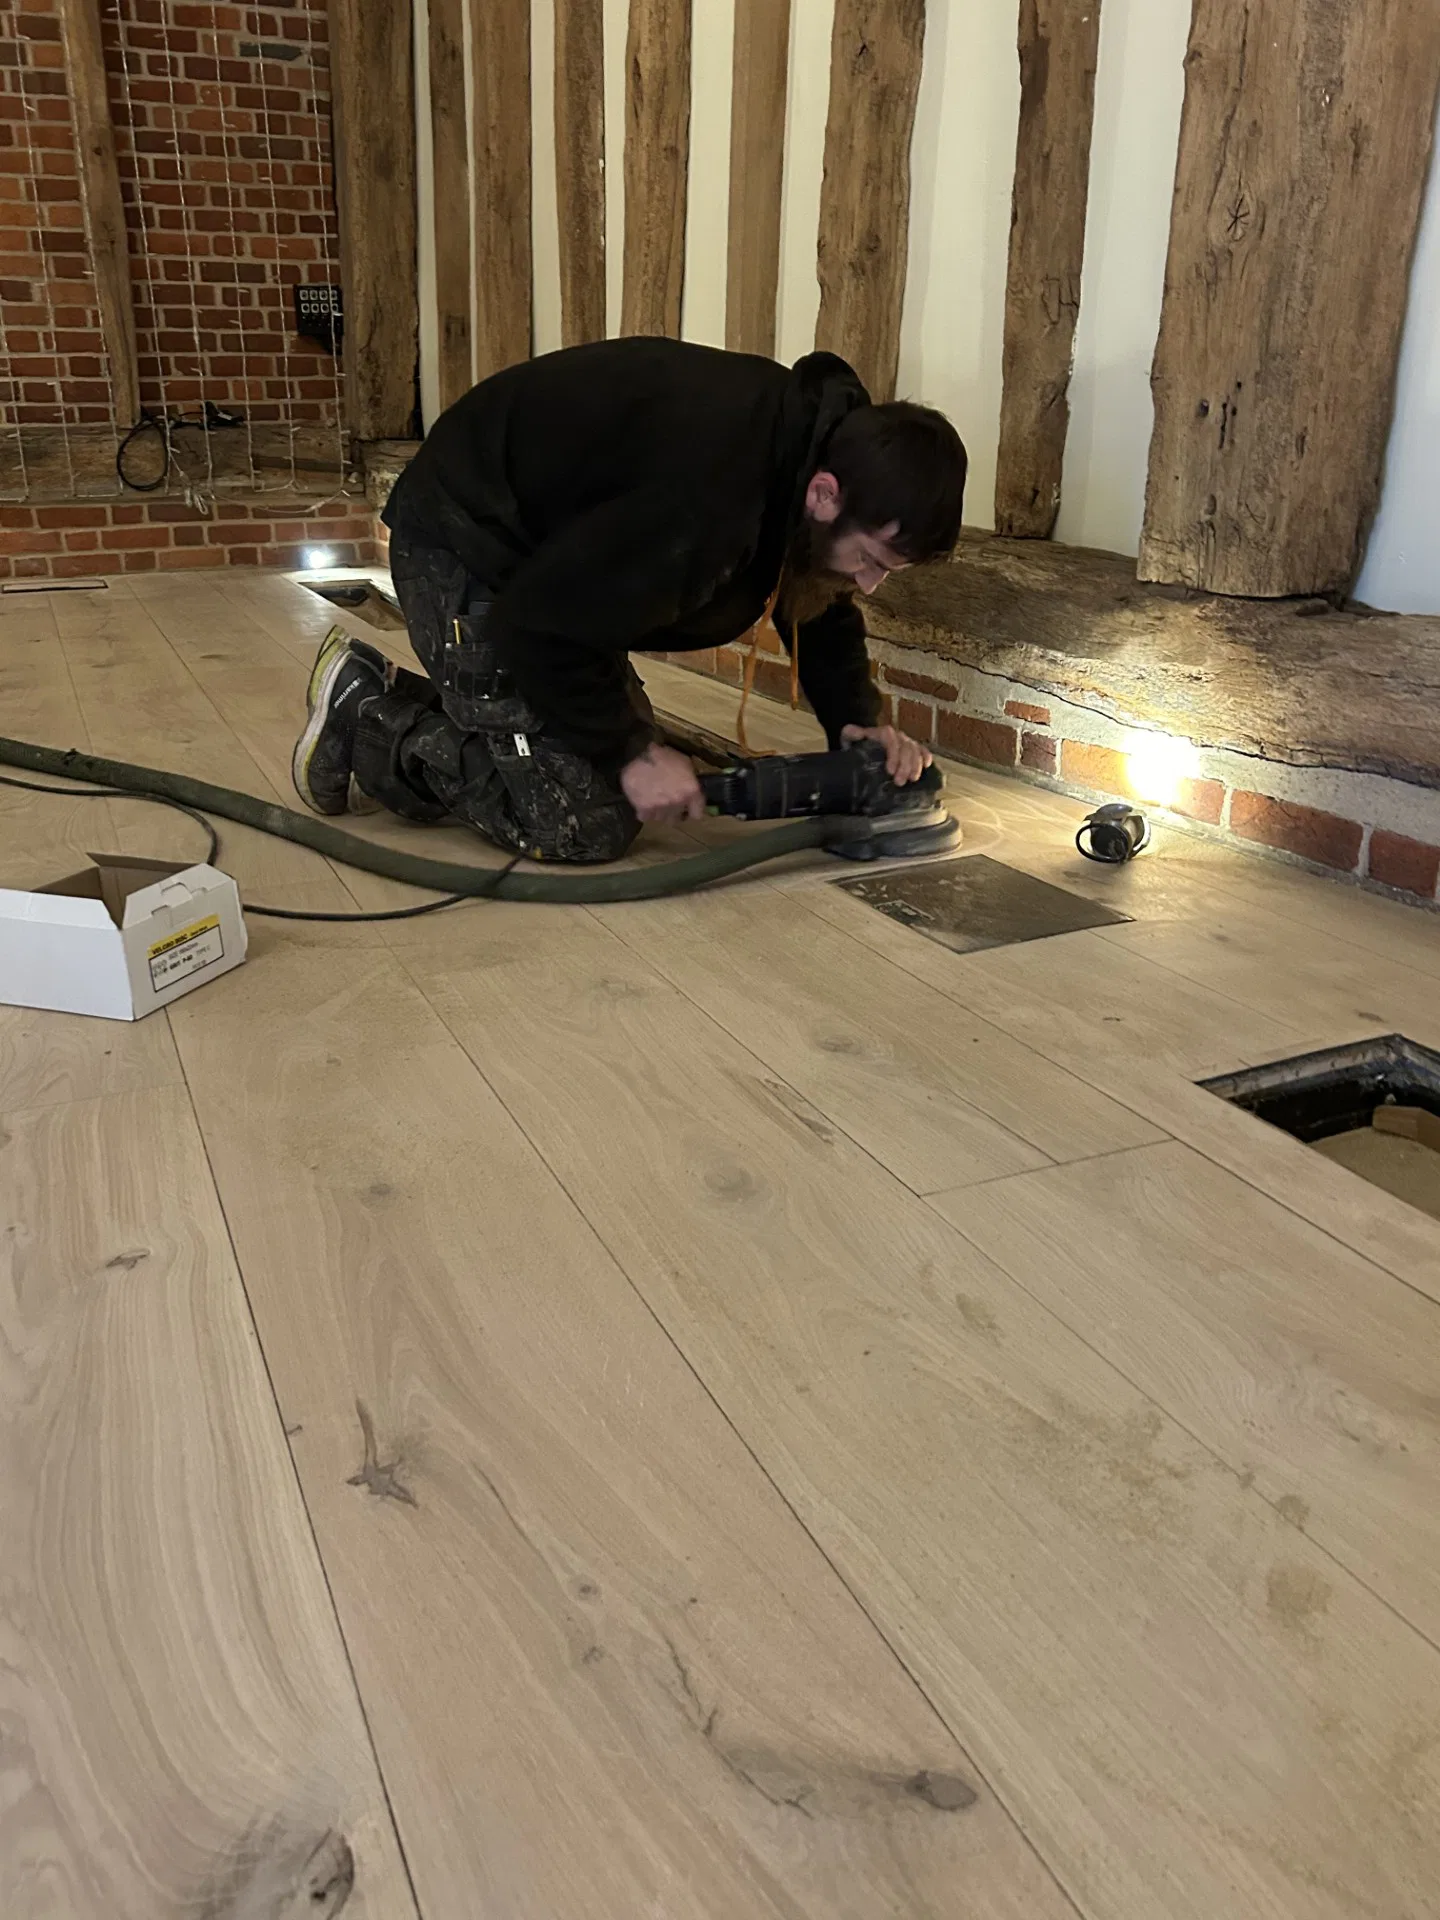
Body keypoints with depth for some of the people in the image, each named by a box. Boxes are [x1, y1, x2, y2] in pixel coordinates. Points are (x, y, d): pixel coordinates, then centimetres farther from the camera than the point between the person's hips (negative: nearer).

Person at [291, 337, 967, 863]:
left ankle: (401, 698, 21)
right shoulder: (704, 503, -37)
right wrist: (630, 750, -21)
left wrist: (856, 720, -8)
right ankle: (364, 715, 3)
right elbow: (537, 622, -30)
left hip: (545, 546, 9)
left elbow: (820, 607, 8)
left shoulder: (821, 434, -8)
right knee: (586, 823, -13)